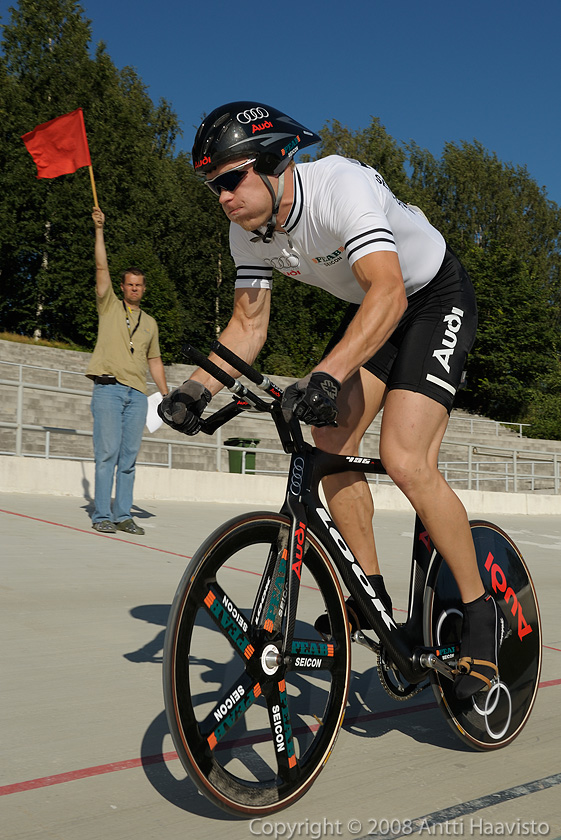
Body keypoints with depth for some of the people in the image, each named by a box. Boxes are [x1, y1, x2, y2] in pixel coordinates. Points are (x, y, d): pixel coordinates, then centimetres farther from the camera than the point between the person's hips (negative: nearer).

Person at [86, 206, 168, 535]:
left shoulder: (150, 322, 21)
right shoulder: (110, 306, 12)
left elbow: (154, 361, 23)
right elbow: (102, 268, 2)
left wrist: (166, 395, 16)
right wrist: (99, 229, -4)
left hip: (138, 394, 4)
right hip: (109, 388, -4)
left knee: (129, 457, 2)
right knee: (107, 452, -9)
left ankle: (123, 516, 5)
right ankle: (102, 515, -6)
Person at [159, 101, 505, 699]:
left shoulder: (342, 187, -32)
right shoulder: (249, 232, -10)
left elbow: (389, 292, -45)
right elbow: (248, 325, -5)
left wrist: (328, 373, -59)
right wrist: (197, 388, -22)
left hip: (436, 300, -7)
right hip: (370, 309, 7)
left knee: (404, 461, -21)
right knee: (329, 438, -9)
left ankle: (481, 611, -4)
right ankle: (370, 590, 8)